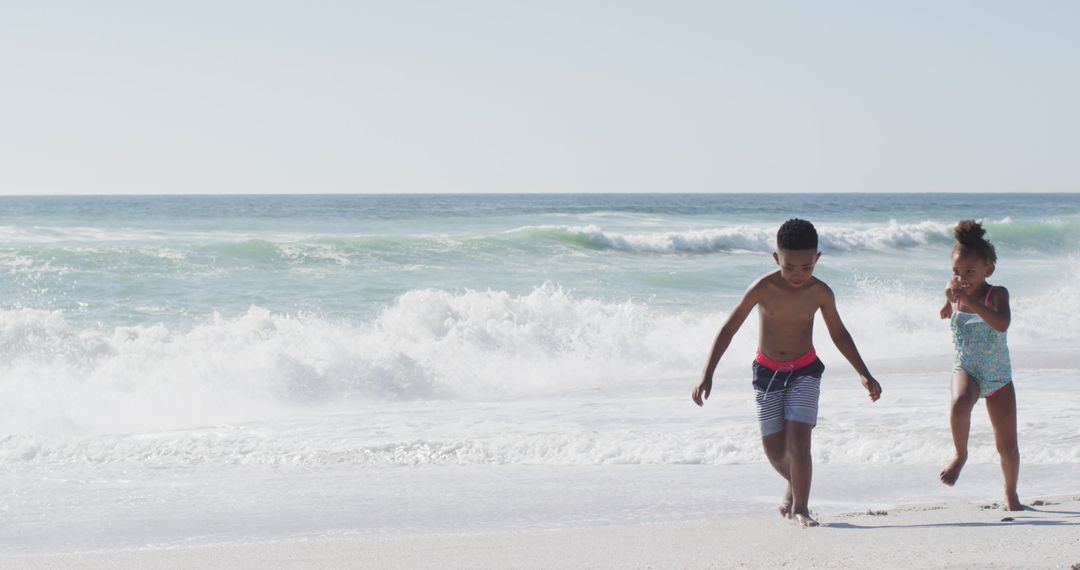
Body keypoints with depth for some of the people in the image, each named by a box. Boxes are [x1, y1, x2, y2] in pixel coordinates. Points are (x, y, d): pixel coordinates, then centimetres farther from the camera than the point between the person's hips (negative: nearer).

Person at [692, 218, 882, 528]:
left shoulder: (820, 293, -12)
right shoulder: (763, 289, -18)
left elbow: (839, 334, 5)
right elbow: (729, 329, -12)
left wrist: (864, 374, 5)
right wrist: (707, 375, -17)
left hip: (805, 370, 0)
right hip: (767, 371, 0)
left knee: (798, 438, -16)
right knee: (774, 448, 5)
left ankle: (799, 507, -6)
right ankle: (795, 484, 36)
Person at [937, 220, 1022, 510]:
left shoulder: (997, 293, -15)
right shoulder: (955, 293, -3)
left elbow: (1002, 323, -35)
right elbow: (946, 315, 19)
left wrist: (969, 301, -40)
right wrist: (949, 299, -2)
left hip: (999, 377, -1)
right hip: (966, 370, 1)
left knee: (1007, 445, 5)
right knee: (960, 403, -36)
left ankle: (1011, 494, 28)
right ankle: (960, 455, -15)